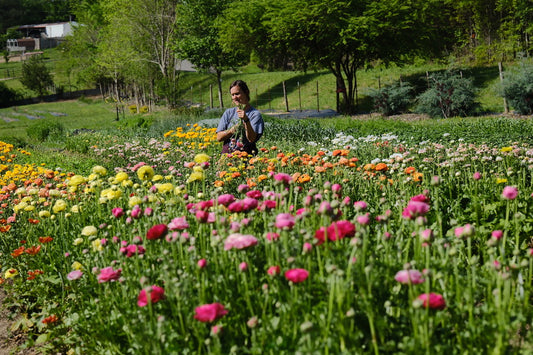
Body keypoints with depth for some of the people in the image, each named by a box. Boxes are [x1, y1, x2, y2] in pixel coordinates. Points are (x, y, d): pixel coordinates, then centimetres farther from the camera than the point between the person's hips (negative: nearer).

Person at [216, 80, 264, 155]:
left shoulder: (255, 114, 3)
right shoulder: (228, 113, 15)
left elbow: (252, 139, -9)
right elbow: (219, 137, 9)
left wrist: (246, 120, -21)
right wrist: (231, 130, -8)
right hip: (227, 153, 3)